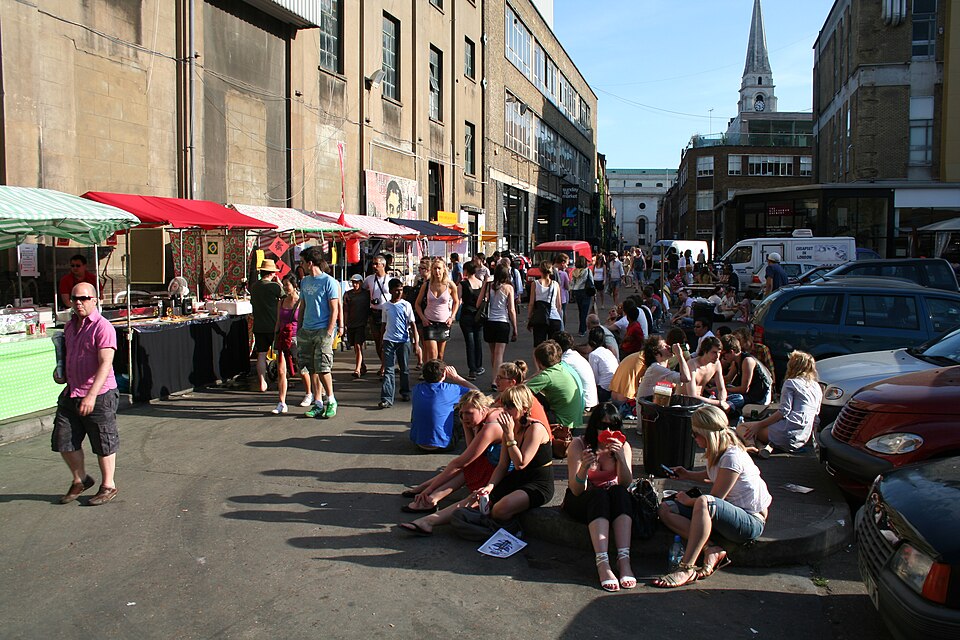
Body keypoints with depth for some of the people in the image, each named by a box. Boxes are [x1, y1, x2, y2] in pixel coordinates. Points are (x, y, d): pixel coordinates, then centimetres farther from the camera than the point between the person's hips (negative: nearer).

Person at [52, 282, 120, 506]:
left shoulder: (103, 327, -15)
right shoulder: (70, 326, 11)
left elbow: (105, 364, -22)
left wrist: (91, 395, -29)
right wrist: (61, 373, 8)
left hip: (99, 395, -8)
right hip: (71, 393, 8)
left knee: (103, 444, 5)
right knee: (63, 441, 11)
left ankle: (108, 486, 21)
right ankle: (80, 480, 32)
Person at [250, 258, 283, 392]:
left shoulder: (253, 286, 5)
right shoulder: (274, 286, -13)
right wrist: (279, 283, 5)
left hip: (258, 326, 4)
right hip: (273, 325, -4)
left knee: (261, 355, 7)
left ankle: (262, 383, 7)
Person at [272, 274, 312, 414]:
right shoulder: (281, 302, 9)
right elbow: (278, 322, 16)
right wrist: (276, 337, 13)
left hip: (297, 338, -4)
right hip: (283, 338, 4)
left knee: (302, 370, 12)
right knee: (281, 371, -7)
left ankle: (308, 394, 37)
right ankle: (282, 404, -5)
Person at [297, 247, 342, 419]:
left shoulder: (329, 282, -5)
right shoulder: (304, 282, 15)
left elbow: (334, 310, -8)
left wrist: (329, 332, -14)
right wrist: (298, 330, 14)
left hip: (323, 330, -7)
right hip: (306, 331, 7)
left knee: (322, 368, -9)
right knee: (312, 369, 6)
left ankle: (331, 401, 7)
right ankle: (318, 403, 13)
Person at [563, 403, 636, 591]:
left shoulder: (623, 446, -5)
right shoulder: (578, 445, -13)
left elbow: (625, 484, -17)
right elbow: (576, 490, -19)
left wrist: (620, 457, -31)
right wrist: (584, 466, -37)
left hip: (612, 501, 2)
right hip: (582, 502, -2)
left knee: (620, 493, -30)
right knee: (598, 495, -34)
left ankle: (624, 559, -41)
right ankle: (602, 563, -46)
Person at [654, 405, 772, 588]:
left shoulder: (732, 457, -22)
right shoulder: (718, 452, 5)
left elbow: (715, 498, -19)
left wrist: (688, 501, -3)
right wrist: (687, 475, 16)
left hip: (751, 521, -9)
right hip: (730, 514, 9)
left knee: (704, 503, -41)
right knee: (665, 509, -7)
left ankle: (686, 568, -36)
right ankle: (711, 550, -20)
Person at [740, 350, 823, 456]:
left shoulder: (790, 383, -1)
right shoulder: (817, 387, 19)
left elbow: (784, 411, -12)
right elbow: (816, 415, 20)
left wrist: (759, 425, -10)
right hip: (803, 438, 8)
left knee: (742, 427, -2)